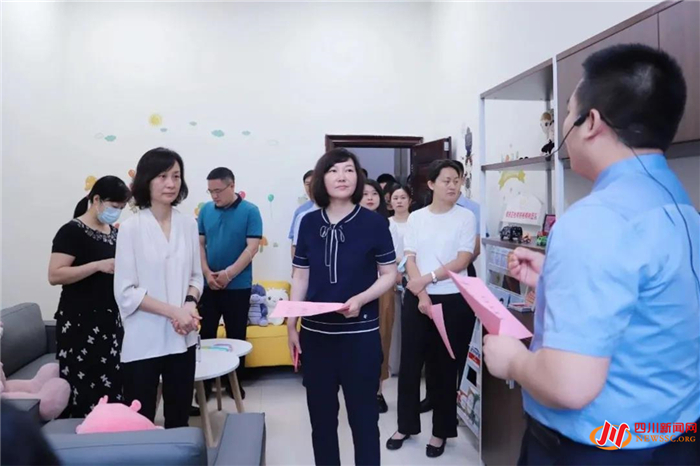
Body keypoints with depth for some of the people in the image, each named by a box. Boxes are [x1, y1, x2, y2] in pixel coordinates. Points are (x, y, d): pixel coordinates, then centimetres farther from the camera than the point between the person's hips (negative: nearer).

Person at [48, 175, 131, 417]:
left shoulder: (114, 232, 12)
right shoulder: (72, 231, -10)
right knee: (84, 389, -4)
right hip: (80, 322, -7)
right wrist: (98, 265, -24)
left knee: (113, 384, 8)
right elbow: (54, 275, -17)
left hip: (111, 319, 7)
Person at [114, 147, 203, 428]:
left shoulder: (188, 225, 2)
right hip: (143, 342, -4)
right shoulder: (131, 228, -9)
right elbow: (125, 291, -10)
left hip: (182, 339, 4)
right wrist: (173, 311, -17)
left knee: (179, 419, 17)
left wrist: (189, 304, -10)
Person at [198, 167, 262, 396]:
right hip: (208, 284, 3)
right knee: (206, 334, 9)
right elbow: (199, 243, 5)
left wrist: (228, 274, -16)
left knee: (236, 336, 8)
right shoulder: (206, 210, 4)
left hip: (238, 286, -3)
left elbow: (252, 247, -12)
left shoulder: (250, 211, -7)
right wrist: (207, 273, -8)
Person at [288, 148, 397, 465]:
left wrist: (360, 299, -18)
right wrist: (291, 324, 4)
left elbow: (389, 274, -1)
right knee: (321, 415, 15)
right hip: (315, 333, 3)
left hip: (360, 334, -3)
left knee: (363, 415, 9)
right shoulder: (309, 223, 2)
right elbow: (301, 276, 8)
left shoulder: (373, 223, -6)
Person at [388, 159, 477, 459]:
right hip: (416, 298, 2)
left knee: (444, 366, 7)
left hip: (453, 300, -2)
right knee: (410, 363, 8)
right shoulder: (416, 218, 5)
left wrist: (428, 278, -14)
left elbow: (462, 260, -9)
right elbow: (410, 260, 0)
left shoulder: (466, 217, -1)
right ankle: (406, 425, 26)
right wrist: (421, 295, -11)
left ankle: (441, 431, 23)